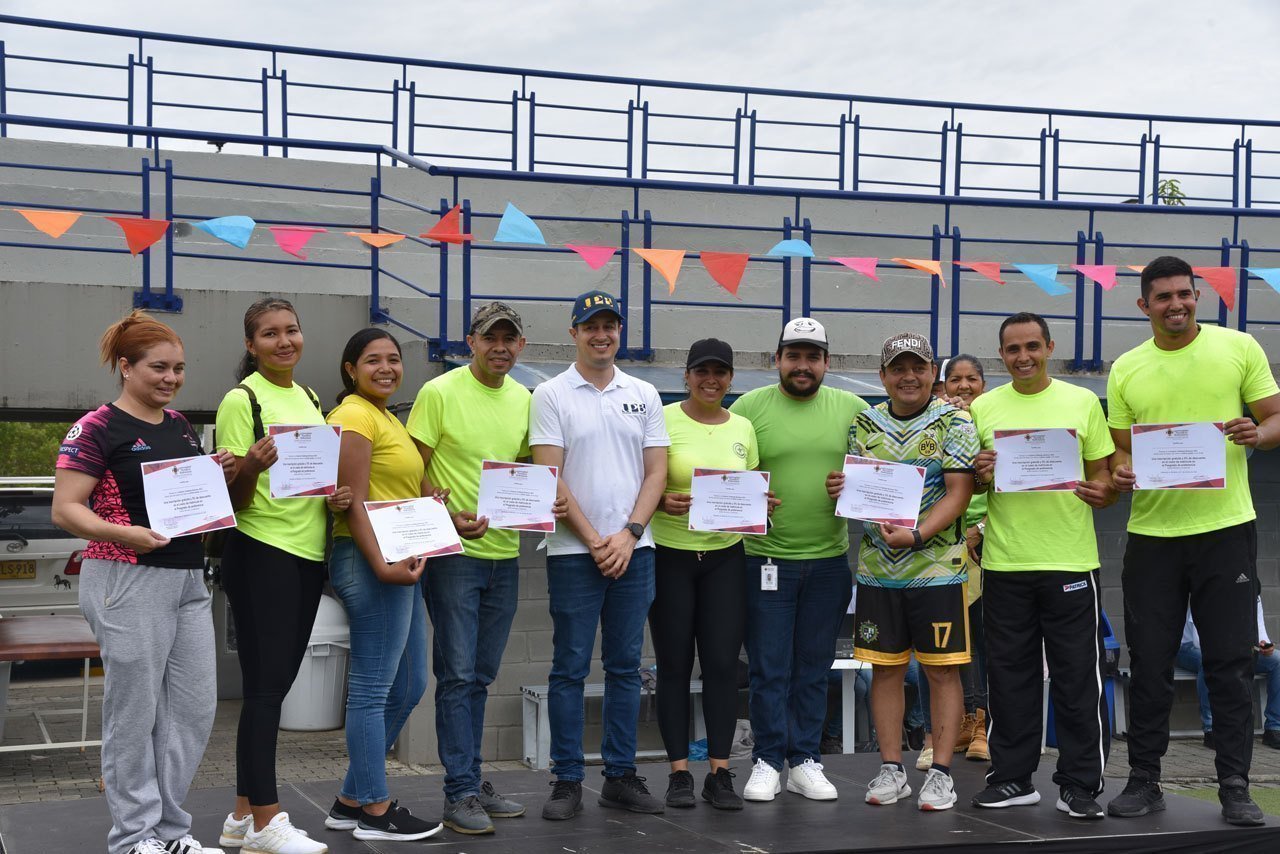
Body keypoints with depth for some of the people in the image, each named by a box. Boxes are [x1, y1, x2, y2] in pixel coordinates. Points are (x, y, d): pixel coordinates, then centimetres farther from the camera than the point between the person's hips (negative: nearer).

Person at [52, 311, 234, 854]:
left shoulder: (181, 426, 14)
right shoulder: (98, 428, -8)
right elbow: (65, 509, -13)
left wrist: (220, 477, 4)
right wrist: (122, 533, -29)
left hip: (188, 580, 8)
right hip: (128, 583, -7)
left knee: (195, 709, 8)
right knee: (135, 711, 0)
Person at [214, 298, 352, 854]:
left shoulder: (309, 398, 13)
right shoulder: (242, 400, -9)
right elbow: (233, 500, -10)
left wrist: (337, 497, 2)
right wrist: (250, 468, -30)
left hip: (308, 554, 8)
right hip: (260, 553, -8)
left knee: (276, 683, 12)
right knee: (265, 686, -6)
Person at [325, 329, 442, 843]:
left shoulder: (388, 419, 20)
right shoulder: (355, 417, -10)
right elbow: (354, 503, -17)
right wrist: (382, 565, -24)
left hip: (400, 561, 11)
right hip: (371, 562, -11)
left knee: (408, 685, 14)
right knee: (373, 688, -3)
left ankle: (351, 800, 22)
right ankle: (375, 811, 6)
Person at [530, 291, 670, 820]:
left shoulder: (643, 395, 10)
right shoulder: (551, 395, -1)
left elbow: (656, 472, 7)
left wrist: (630, 534, -7)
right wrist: (594, 540, -11)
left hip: (633, 551, 4)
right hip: (574, 553, -3)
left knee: (626, 666, 8)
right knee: (570, 668, 1)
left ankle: (621, 776, 16)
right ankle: (567, 781, 7)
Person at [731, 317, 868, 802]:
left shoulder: (852, 409, 6)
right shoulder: (750, 407, -1)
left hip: (829, 558, 3)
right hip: (766, 557, -2)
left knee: (813, 668, 11)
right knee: (769, 668, 2)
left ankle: (805, 762, 20)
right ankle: (767, 762, 13)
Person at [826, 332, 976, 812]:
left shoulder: (953, 422, -3)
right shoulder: (864, 424, 10)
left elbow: (959, 493, -10)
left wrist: (916, 535, -23)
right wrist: (839, 490, -8)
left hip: (937, 568, -4)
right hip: (877, 569, 4)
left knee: (942, 670, 1)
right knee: (885, 668, 7)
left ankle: (941, 773, 7)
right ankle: (891, 770, 16)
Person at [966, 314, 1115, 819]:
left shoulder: (1082, 402, 5)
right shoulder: (983, 409, 8)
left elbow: (1102, 474, 8)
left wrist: (1101, 491, -14)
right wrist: (979, 475, -10)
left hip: (1070, 559, -1)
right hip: (1004, 563, 2)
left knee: (1077, 675, 1)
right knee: (1010, 673, 7)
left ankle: (1080, 784, 10)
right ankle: (1013, 777, 18)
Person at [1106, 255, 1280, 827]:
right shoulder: (1126, 369, 7)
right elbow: (1120, 448, 11)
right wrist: (1121, 471, -10)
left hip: (1226, 527, -2)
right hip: (1151, 532, 2)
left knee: (1230, 663, 2)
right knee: (1149, 664, 7)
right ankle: (1143, 782, 17)